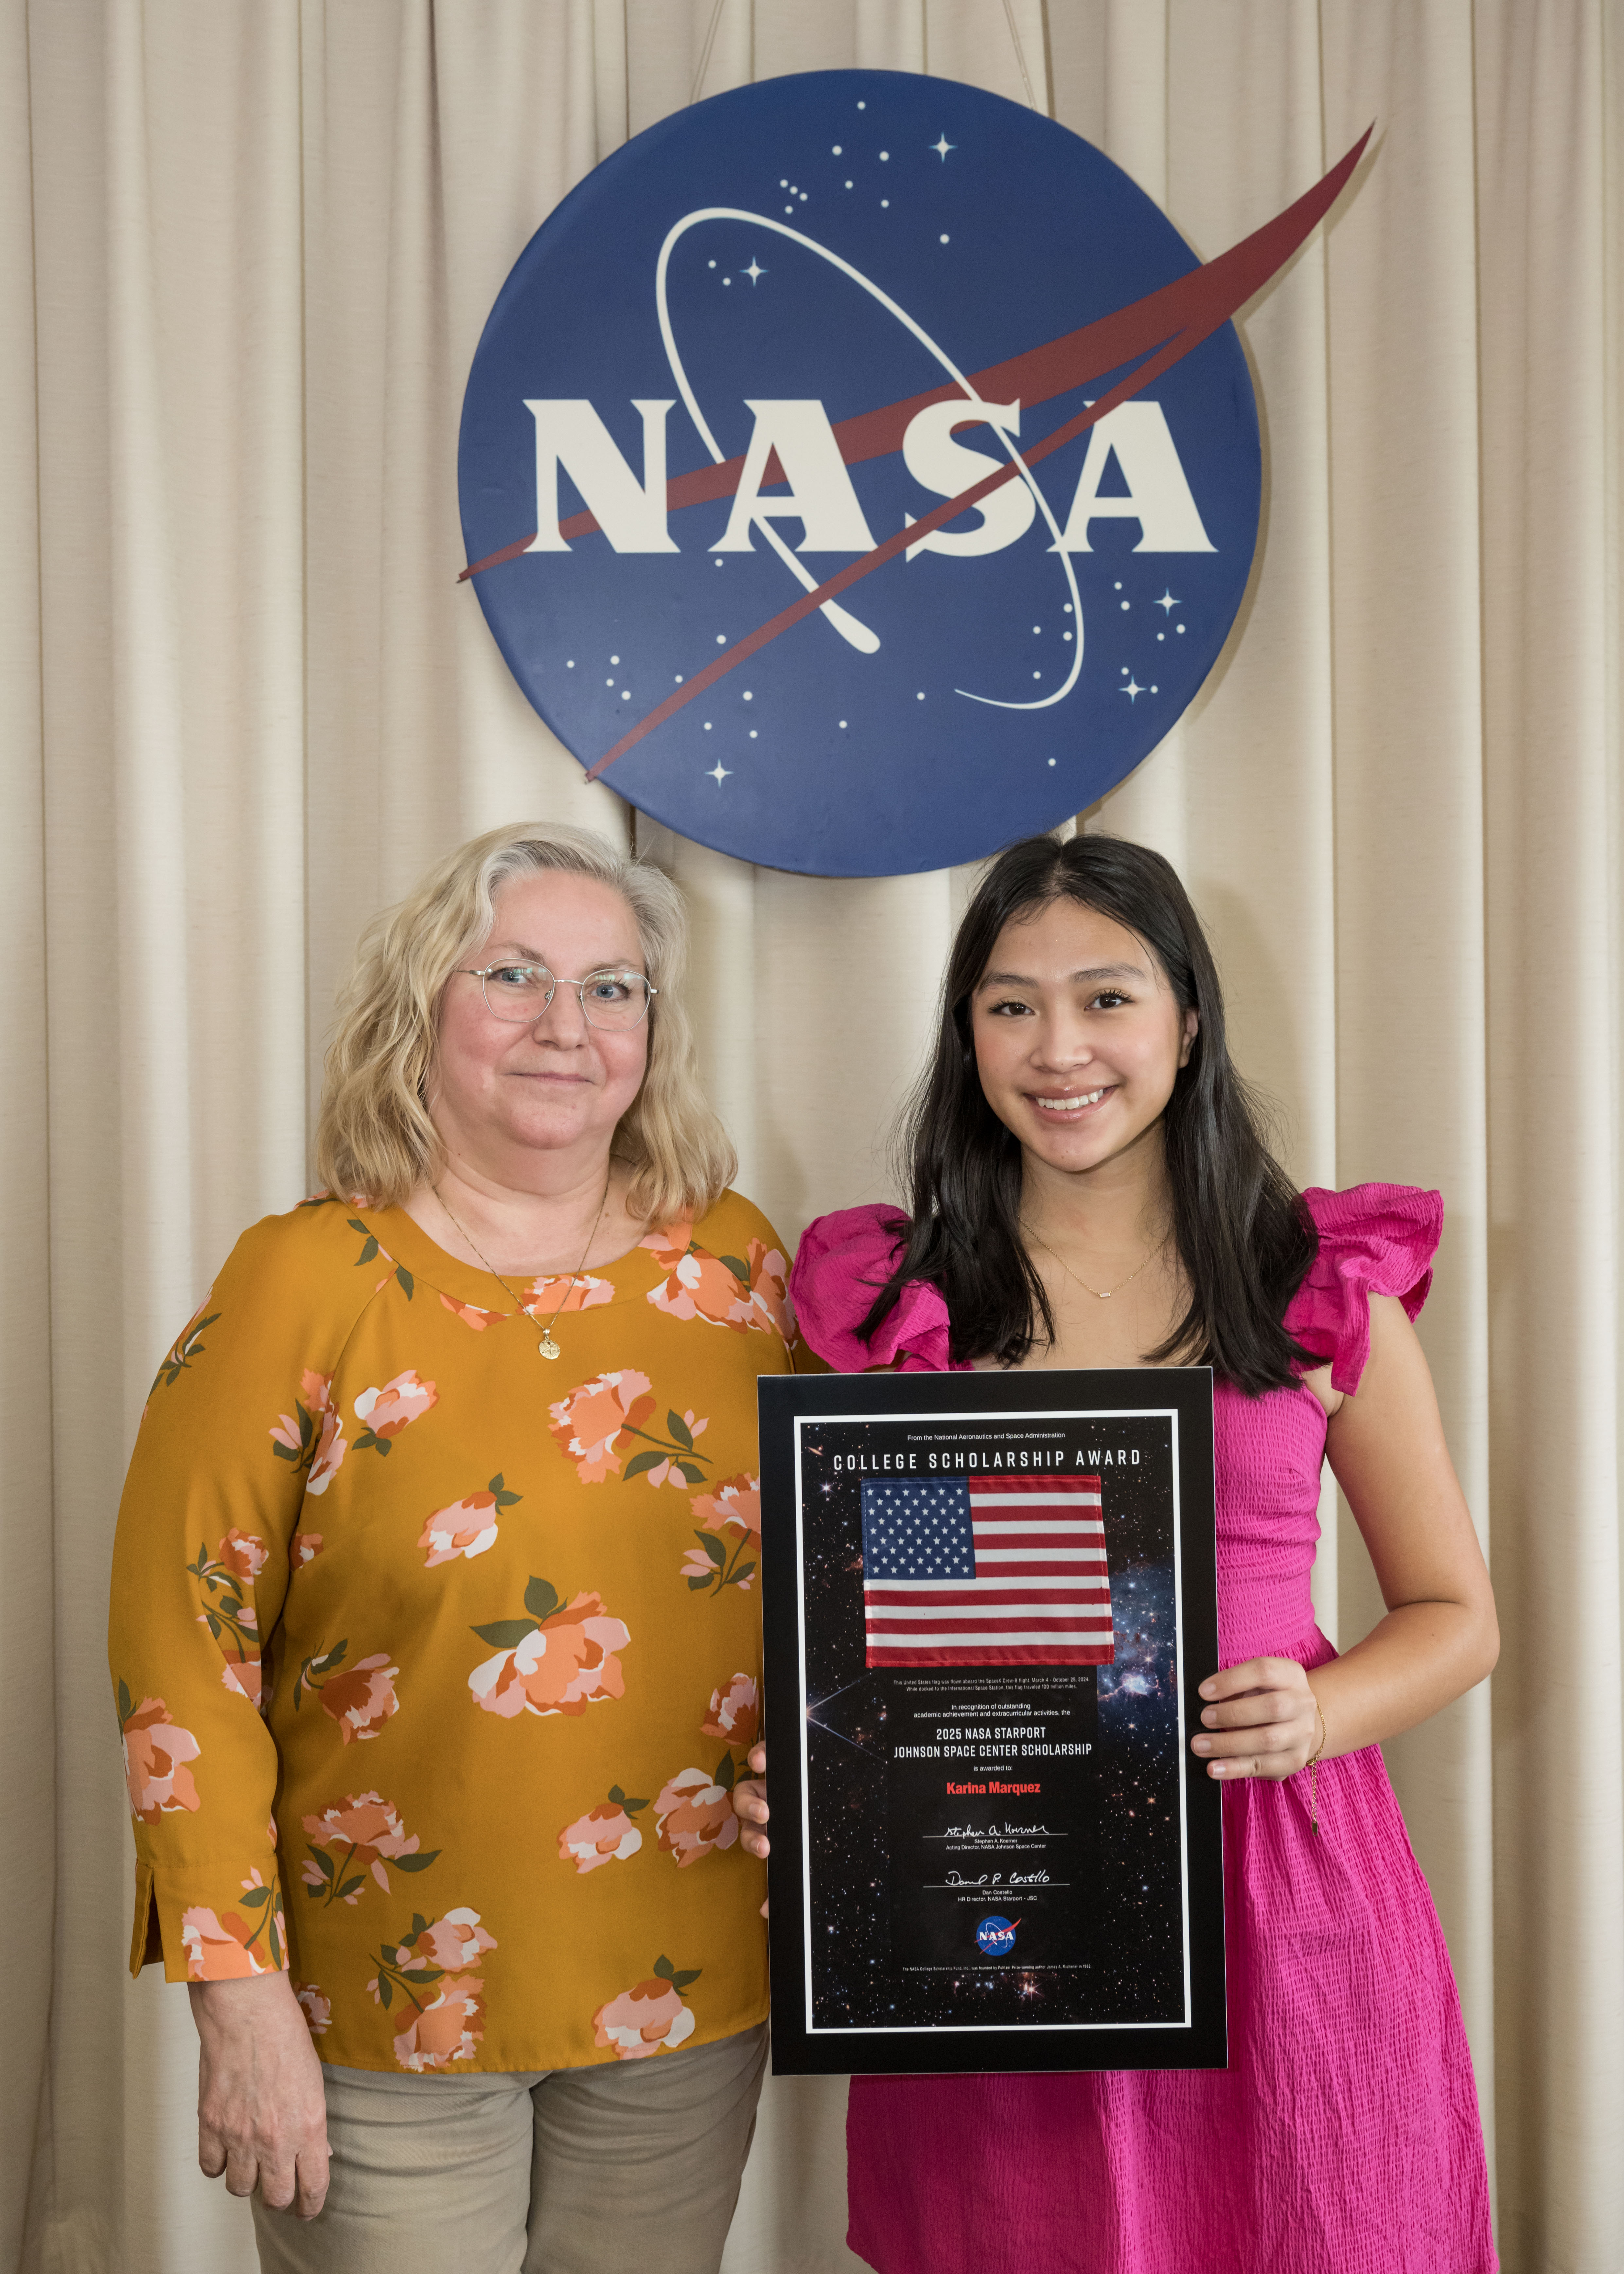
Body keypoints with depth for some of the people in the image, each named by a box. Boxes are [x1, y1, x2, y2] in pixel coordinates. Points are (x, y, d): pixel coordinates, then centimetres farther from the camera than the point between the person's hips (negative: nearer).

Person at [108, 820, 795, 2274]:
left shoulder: (734, 1263, 0)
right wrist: (238, 1990, -12)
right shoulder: (308, 1283, -10)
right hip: (386, 2011, -3)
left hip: (689, 1991, 4)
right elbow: (183, 1648, -10)